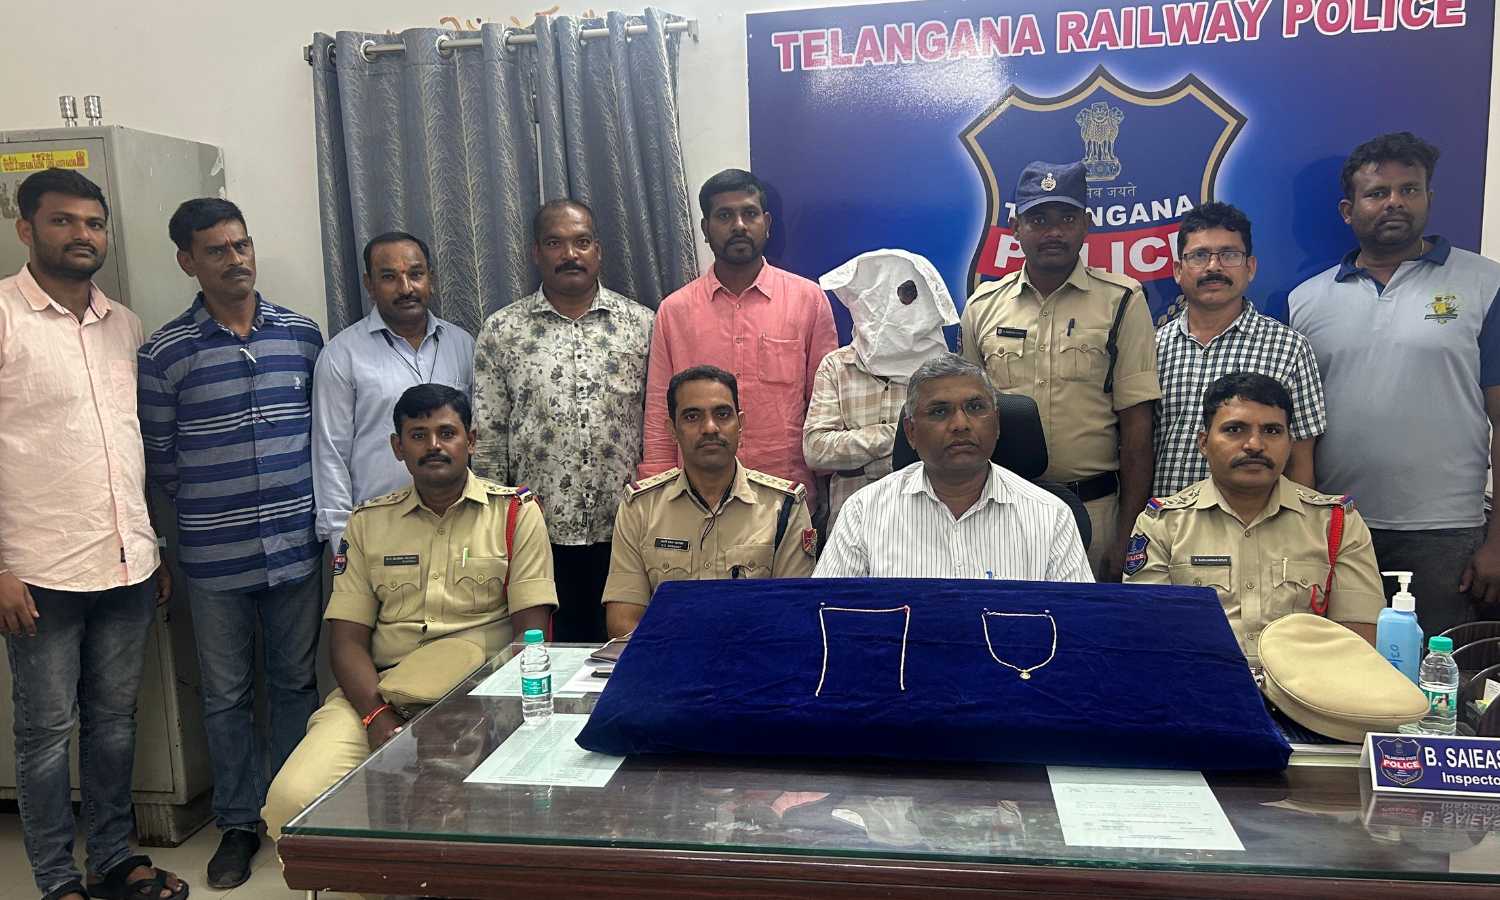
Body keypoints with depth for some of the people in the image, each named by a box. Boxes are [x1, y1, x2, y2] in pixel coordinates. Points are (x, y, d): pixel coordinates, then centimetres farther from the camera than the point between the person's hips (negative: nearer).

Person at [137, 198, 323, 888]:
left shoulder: (302, 334, 3)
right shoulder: (165, 352, -3)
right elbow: (159, 456, 2)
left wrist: (302, 503, 5)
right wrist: (210, 507, 4)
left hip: (296, 546, 2)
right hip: (214, 556, -1)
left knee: (296, 682, 12)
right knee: (226, 694, 10)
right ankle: (238, 823, 27)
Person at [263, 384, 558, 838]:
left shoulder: (515, 511, 6)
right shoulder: (367, 522, 15)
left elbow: (532, 634, 0)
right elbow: (347, 638, 8)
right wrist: (378, 716, -10)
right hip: (378, 692, 3)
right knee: (292, 798, -21)